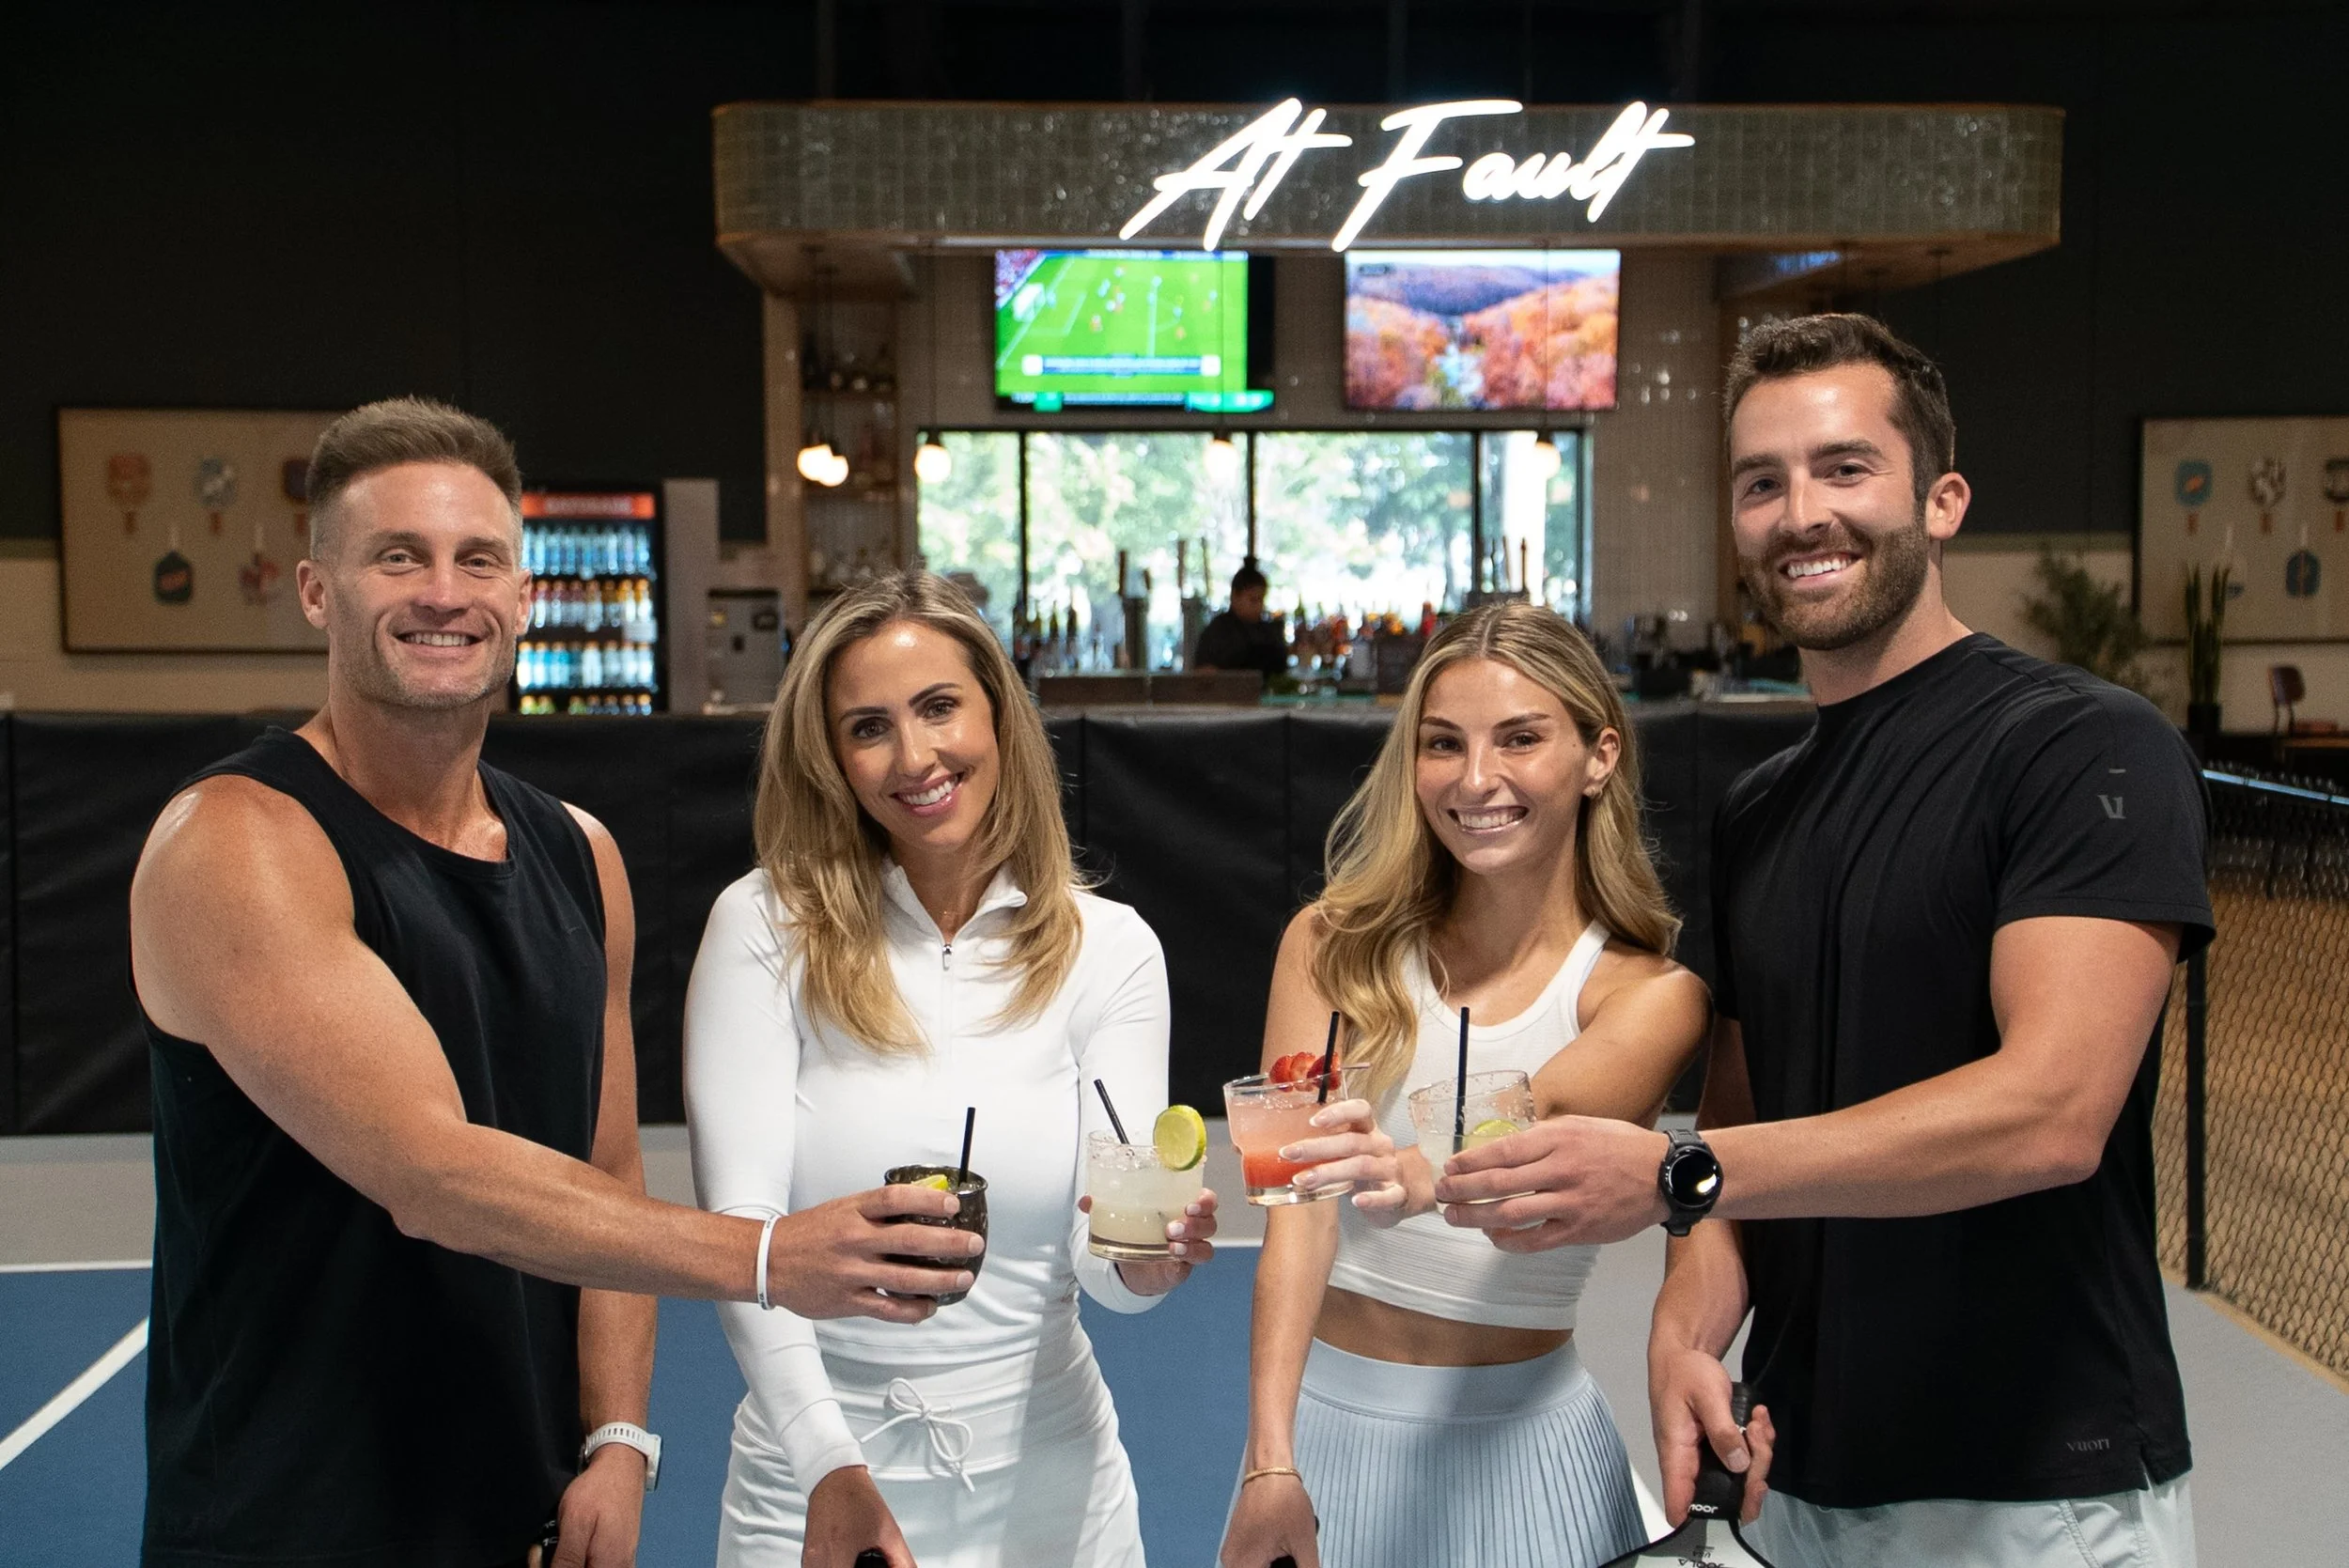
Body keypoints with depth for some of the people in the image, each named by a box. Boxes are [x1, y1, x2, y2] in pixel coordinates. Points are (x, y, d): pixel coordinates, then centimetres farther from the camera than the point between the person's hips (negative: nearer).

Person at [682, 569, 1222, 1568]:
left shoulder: (1108, 949, -5)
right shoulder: (767, 928, -9)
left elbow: (1107, 1267, -9)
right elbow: (738, 1220, -14)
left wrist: (1149, 1256, -32)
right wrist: (830, 1466, -25)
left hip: (1045, 1482, 2)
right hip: (819, 1475, -1)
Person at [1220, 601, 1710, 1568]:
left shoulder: (1651, 994, -7)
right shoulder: (1334, 945, -4)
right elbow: (1300, 1201, -13)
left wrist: (1421, 1175, -48)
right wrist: (1271, 1458, -24)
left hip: (1518, 1438, -1)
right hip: (1325, 1418, 1)